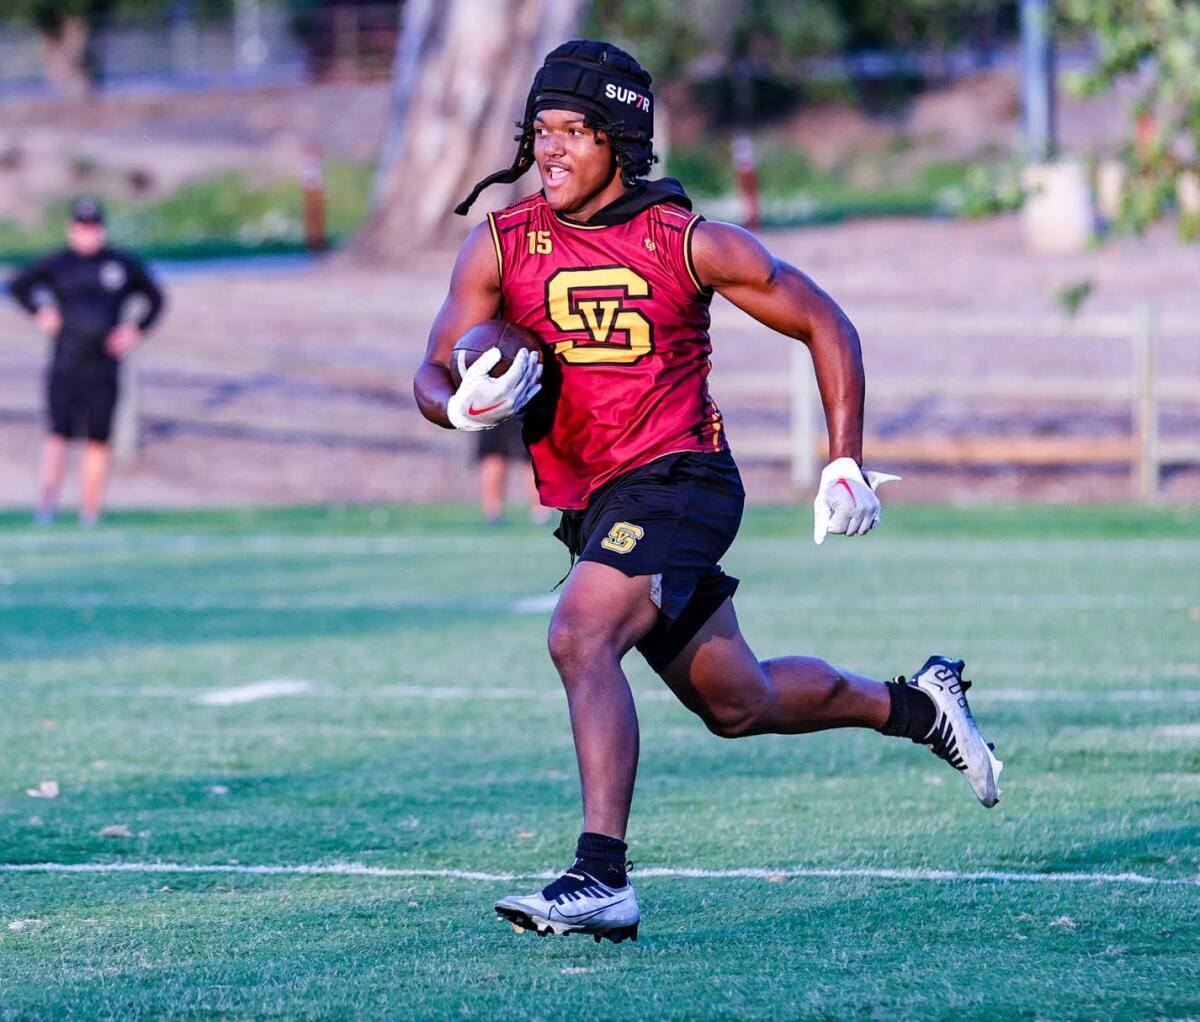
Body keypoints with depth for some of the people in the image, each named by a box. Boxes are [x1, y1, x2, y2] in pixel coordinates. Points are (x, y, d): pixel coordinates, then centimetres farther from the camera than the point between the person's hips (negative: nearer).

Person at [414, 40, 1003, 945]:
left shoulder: (686, 242, -8)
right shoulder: (502, 245, 2)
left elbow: (824, 324, 2)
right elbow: (433, 379, 0)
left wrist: (847, 463, 0)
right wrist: (468, 405, -25)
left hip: (676, 480, -6)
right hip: (589, 506, 6)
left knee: (580, 638, -29)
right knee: (738, 704, 17)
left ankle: (602, 880, -31)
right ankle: (914, 705, 41)